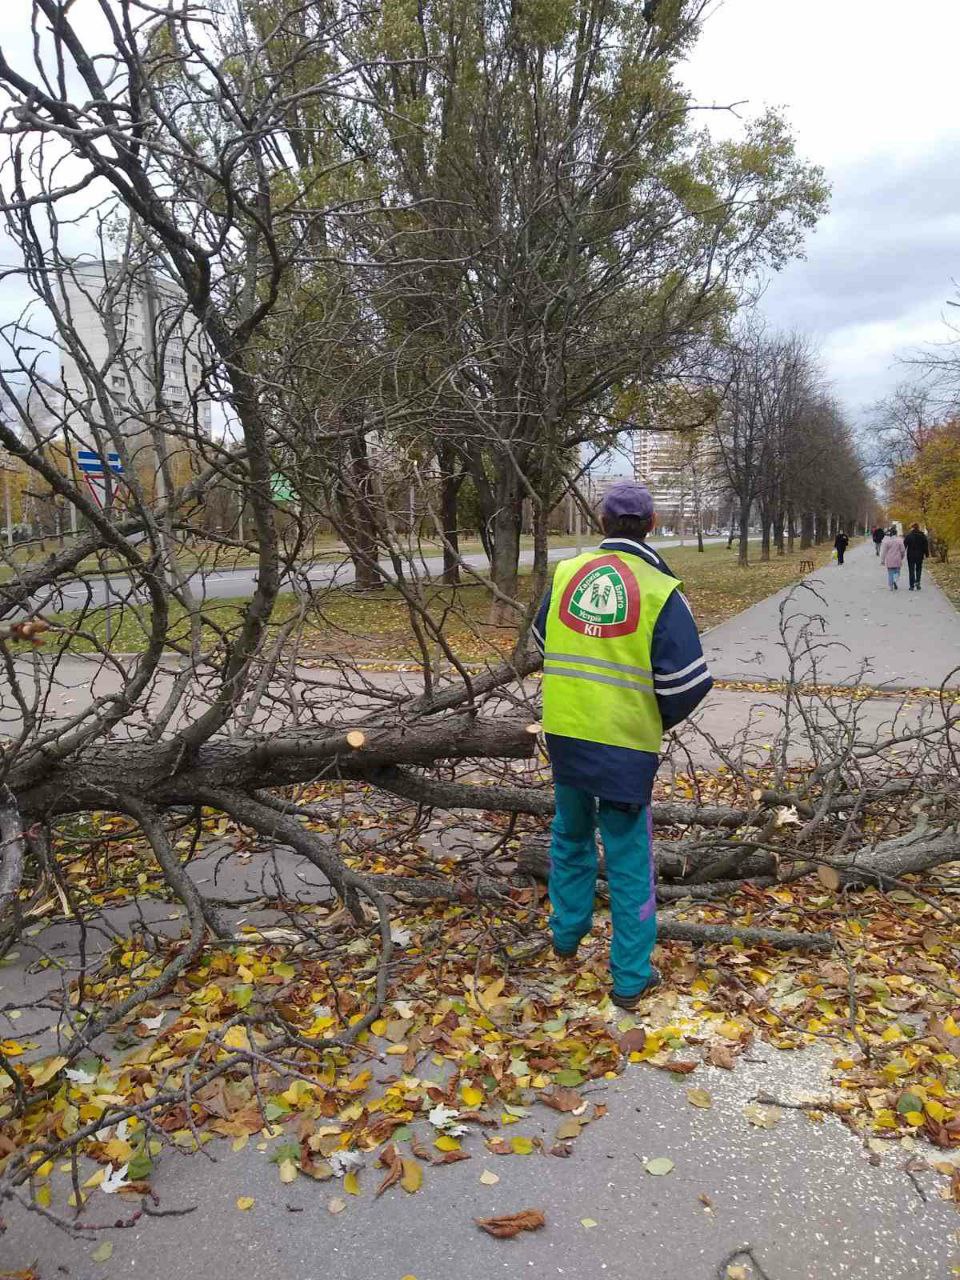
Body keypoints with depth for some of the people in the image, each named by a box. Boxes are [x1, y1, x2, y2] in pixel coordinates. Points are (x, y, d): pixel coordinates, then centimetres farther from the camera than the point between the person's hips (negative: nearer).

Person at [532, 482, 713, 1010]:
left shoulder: (566, 572, 1)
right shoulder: (659, 590, -12)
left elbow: (542, 641, 16)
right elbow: (688, 680, -14)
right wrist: (662, 718, 6)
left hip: (564, 733, 4)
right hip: (625, 744, -4)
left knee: (571, 835, 25)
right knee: (629, 858, 9)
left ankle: (566, 935, 40)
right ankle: (631, 978, 18)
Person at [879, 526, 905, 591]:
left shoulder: (885, 540, -9)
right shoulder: (899, 540, -5)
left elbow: (883, 551, -6)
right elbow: (903, 550, 1)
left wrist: (882, 560, 1)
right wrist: (901, 558, 19)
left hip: (889, 561, 0)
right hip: (897, 560, 0)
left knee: (890, 573, 9)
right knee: (897, 572, 12)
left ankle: (891, 586, 9)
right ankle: (895, 581, -17)